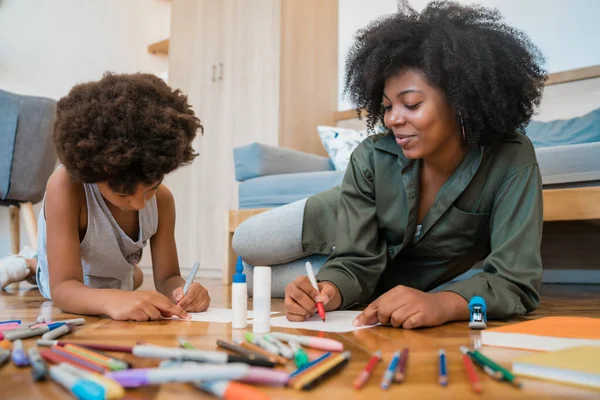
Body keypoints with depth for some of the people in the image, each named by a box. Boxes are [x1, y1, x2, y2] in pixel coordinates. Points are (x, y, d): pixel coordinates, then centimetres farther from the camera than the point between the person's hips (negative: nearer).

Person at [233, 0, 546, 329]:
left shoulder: (512, 160, -35)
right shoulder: (371, 158, -31)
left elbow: (516, 281, -40)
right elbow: (355, 264, -28)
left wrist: (440, 304, -59)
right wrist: (329, 291, -52)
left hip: (430, 280, 1)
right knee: (246, 245, -8)